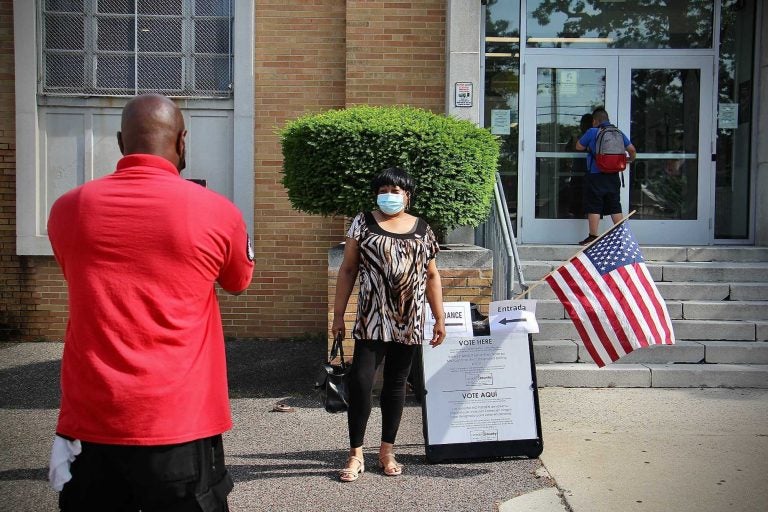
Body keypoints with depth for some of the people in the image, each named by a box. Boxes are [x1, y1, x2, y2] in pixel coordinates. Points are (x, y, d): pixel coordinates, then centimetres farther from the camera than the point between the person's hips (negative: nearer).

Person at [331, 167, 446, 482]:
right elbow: (347, 270, 4)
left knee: (396, 384, 10)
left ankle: (387, 452, 22)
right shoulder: (363, 223, 4)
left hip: (408, 322, 2)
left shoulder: (422, 229, 9)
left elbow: (431, 276, 12)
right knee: (360, 382, -8)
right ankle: (355, 455, 5)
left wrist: (439, 318, 7)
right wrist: (338, 314, -1)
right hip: (372, 319, -2)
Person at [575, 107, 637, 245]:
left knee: (594, 207, -1)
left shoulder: (592, 132, -5)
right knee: (615, 207, 10)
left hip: (595, 175, -4)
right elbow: (632, 149, 7)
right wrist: (630, 159, 27)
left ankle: (593, 237, -2)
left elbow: (579, 147, 4)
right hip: (613, 176, 4)